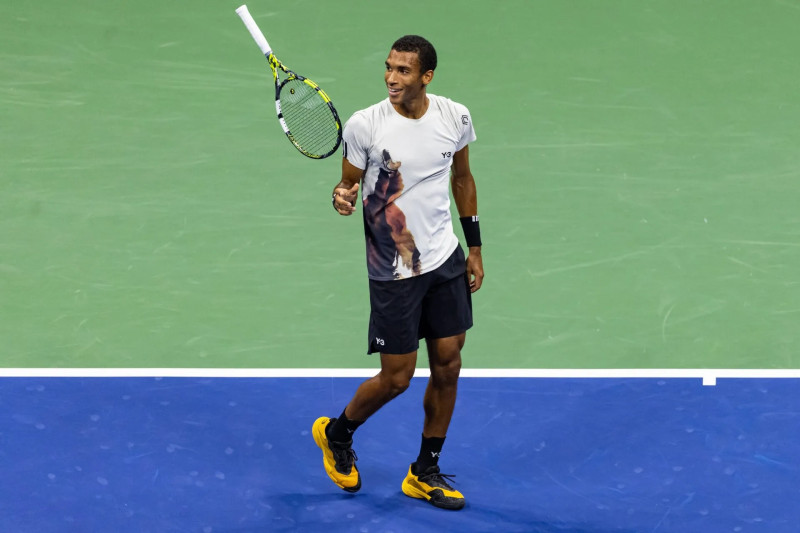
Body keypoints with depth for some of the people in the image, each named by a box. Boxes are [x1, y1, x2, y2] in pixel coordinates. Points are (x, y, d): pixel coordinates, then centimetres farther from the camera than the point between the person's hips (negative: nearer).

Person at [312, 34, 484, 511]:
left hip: (446, 259, 4)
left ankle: (426, 473, 24)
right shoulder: (364, 125, -14)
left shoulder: (455, 116, -4)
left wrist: (475, 247, 12)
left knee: (447, 368, 7)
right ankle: (337, 433, 30)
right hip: (394, 271, -4)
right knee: (396, 378, 1)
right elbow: (350, 183, -3)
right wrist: (343, 199, -27)